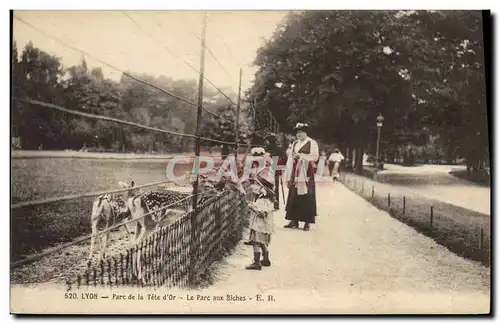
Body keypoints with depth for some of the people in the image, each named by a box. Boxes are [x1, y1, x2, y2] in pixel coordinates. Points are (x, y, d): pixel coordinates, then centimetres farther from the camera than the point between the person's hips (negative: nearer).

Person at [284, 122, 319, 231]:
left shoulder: (312, 143, 1)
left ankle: (307, 222, 1)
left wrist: (301, 155, -14)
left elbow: (315, 157, -8)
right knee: (294, 197, 2)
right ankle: (294, 221, 8)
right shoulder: (294, 144, 17)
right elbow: (290, 159, 13)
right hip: (295, 174, 5)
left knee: (306, 198, -5)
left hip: (306, 175, -5)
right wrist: (289, 176, 6)